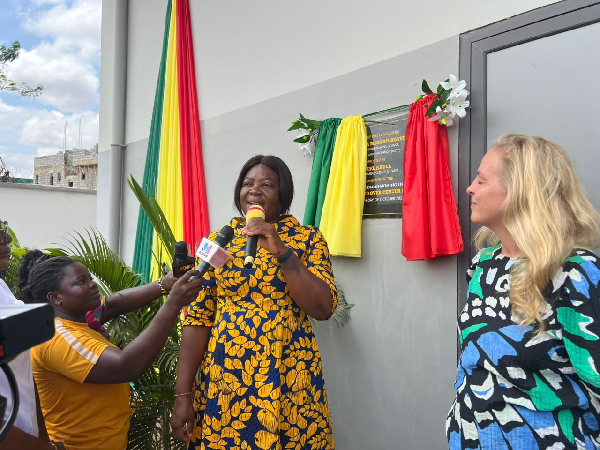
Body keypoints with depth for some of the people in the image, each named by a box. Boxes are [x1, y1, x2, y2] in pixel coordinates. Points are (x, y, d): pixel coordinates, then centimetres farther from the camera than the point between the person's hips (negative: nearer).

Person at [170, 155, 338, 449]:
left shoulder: (307, 238, -1)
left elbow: (324, 309, -11)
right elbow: (198, 317, 0)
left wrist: (281, 251, -20)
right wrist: (183, 393, -4)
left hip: (288, 379, -1)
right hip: (223, 377, 1)